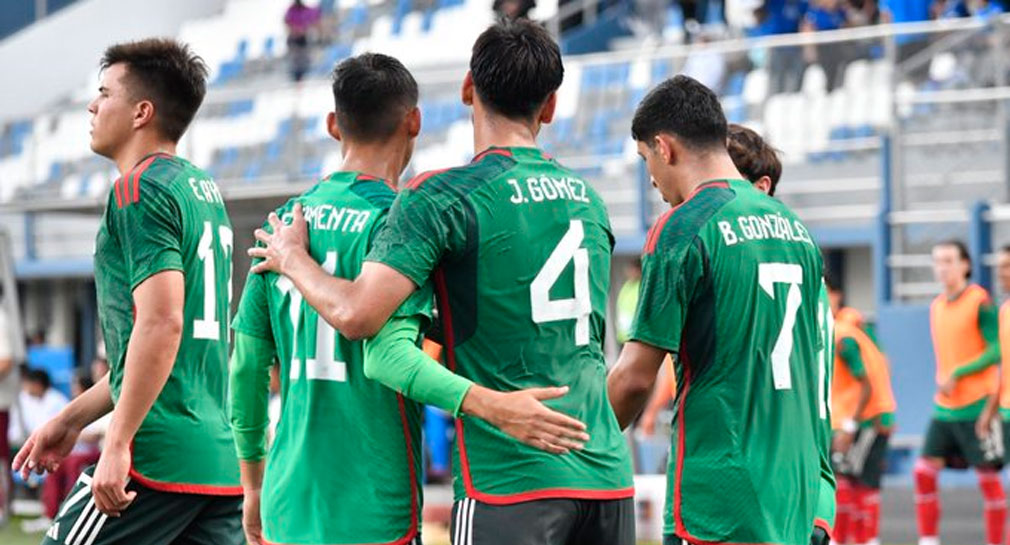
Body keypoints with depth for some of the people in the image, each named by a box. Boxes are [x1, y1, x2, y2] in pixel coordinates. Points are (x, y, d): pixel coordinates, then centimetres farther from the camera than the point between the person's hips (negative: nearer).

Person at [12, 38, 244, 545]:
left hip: (157, 461, -8)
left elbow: (161, 324, -20)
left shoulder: (139, 190, -8)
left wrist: (118, 444, -19)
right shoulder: (205, 190, 20)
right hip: (222, 464, 9)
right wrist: (72, 417, 29)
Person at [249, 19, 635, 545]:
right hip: (609, 477, 6)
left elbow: (357, 315, -15)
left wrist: (293, 259, 3)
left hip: (509, 485, -6)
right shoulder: (588, 199, 13)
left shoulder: (441, 196, -7)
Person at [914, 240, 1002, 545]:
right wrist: (942, 382, 16)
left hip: (977, 406, -7)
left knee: (988, 477, 0)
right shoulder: (936, 306, 12)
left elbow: (996, 351, -14)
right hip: (944, 408, 7)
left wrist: (957, 374, -19)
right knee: (924, 470, -1)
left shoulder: (980, 302, -10)